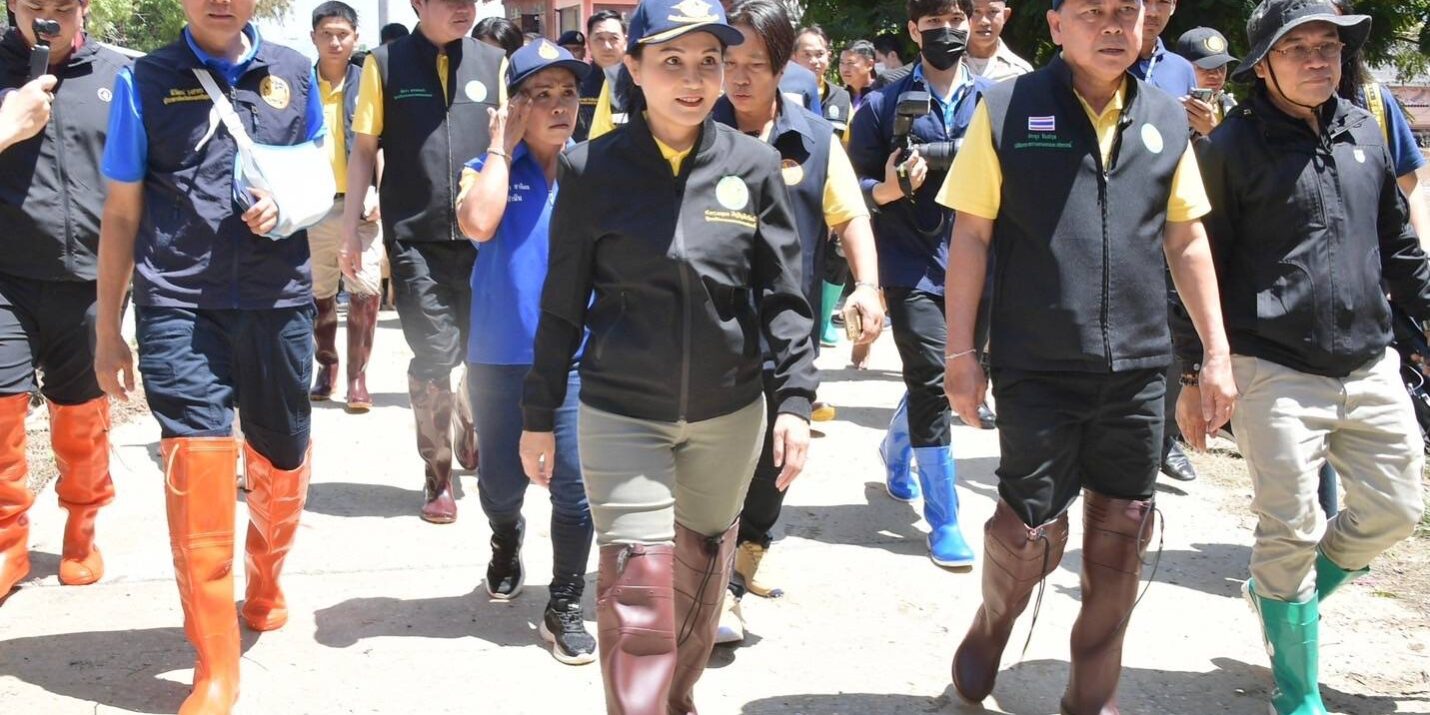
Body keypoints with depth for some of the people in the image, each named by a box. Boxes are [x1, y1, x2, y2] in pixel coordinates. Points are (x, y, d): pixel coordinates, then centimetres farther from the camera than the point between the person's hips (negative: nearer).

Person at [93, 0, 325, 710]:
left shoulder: (294, 74, 8)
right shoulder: (145, 81, 3)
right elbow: (121, 214, 6)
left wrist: (287, 203, -6)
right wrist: (107, 330, 7)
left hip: (279, 300, 3)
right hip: (179, 307, -2)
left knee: (282, 468, 13)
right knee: (198, 468, -12)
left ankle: (264, 588, 43)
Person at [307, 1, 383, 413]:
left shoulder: (368, 83, 1)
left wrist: (379, 195, -10)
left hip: (359, 205, -2)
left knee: (365, 291, -9)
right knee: (318, 295, 12)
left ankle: (357, 376, 0)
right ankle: (326, 367, 29)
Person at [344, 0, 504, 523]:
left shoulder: (493, 63, 7)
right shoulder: (386, 65, 2)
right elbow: (363, 150, 5)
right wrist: (350, 231, 2)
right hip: (415, 239, -2)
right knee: (434, 356, -4)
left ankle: (475, 439, 36)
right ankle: (438, 476, 11)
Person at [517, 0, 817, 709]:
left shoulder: (754, 165, -2)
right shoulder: (592, 168, -5)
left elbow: (785, 296, 2)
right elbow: (563, 305, 2)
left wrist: (794, 400, -7)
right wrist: (538, 415, 5)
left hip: (729, 414, 2)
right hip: (622, 415, -2)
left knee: (702, 573, 16)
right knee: (638, 590, -8)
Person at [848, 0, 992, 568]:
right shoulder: (883, 106, -1)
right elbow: (854, 185, 1)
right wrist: (887, 190, -20)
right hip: (911, 265, -3)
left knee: (931, 380, 15)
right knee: (933, 381, -9)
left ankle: (896, 453, 46)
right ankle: (944, 522, 1)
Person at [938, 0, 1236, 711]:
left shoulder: (1167, 119, 6)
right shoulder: (1008, 111, -5)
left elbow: (1187, 240, 12)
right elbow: (970, 237, -4)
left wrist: (1216, 351, 10)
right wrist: (960, 351, -6)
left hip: (1139, 369, 4)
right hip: (1037, 368, -3)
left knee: (1119, 540, 10)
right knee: (1030, 530, 1)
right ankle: (991, 625, 34)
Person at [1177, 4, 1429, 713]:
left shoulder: (1365, 132, 10)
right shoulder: (1233, 147, -6)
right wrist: (1190, 376, -6)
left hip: (1370, 367, 6)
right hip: (1274, 373, -6)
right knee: (1291, 531, -3)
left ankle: (1285, 596, 36)